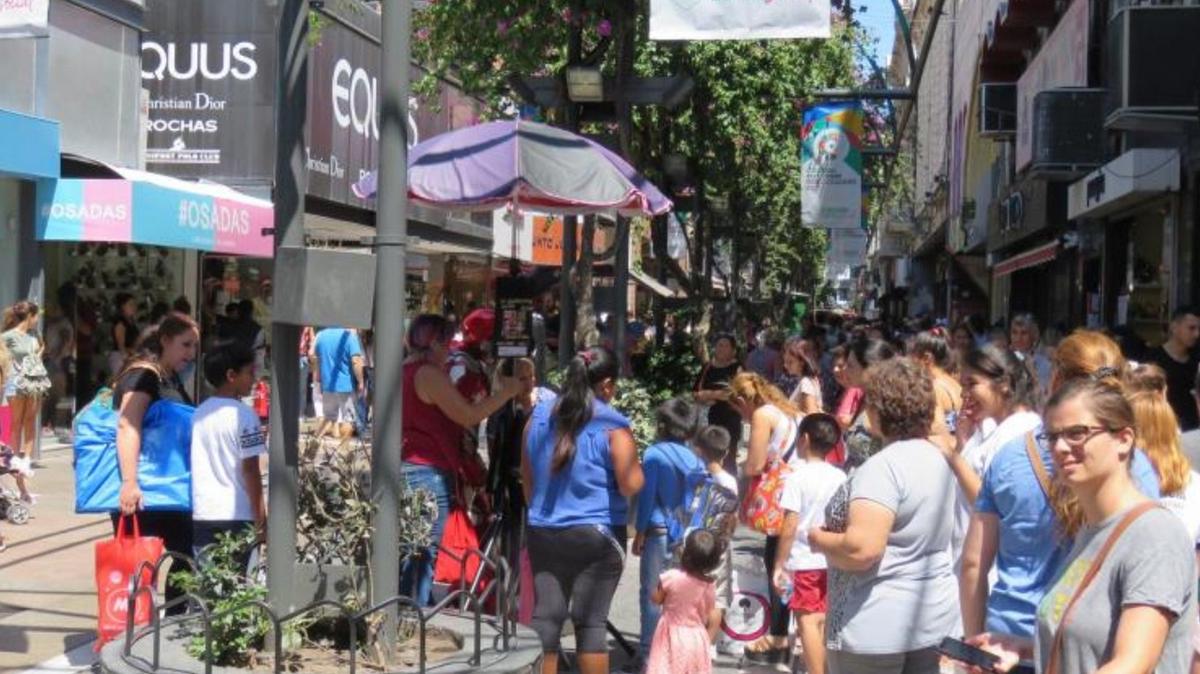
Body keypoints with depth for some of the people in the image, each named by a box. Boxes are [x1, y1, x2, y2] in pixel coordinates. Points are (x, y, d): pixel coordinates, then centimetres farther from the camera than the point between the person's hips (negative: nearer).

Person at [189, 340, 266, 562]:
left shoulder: (198, 413, 8)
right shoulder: (243, 414, -9)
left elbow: (194, 465, 11)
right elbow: (250, 469, -10)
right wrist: (261, 518, -5)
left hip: (200, 514, 5)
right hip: (237, 515, -5)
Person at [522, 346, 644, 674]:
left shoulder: (540, 416, 7)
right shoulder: (612, 426, -10)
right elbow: (631, 485, -14)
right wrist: (636, 466, 7)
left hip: (543, 532, 5)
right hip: (598, 535, -4)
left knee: (545, 616, 9)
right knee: (590, 620, 2)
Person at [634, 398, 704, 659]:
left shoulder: (654, 454, -7)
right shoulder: (696, 460, 5)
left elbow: (647, 496, -8)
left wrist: (639, 531, -3)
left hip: (659, 531, -4)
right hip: (688, 534, 4)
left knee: (651, 593, 2)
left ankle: (649, 651, 3)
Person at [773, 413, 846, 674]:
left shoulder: (798, 477, -13)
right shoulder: (841, 477, 2)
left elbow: (790, 527, -15)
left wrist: (779, 565, -8)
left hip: (804, 561, -5)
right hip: (834, 561, 6)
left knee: (808, 622, -1)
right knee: (824, 621, 15)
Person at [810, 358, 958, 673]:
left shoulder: (883, 466, -20)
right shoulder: (938, 458, 9)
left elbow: (861, 550, -28)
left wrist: (819, 539, -10)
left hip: (879, 624, -9)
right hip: (934, 612, 9)